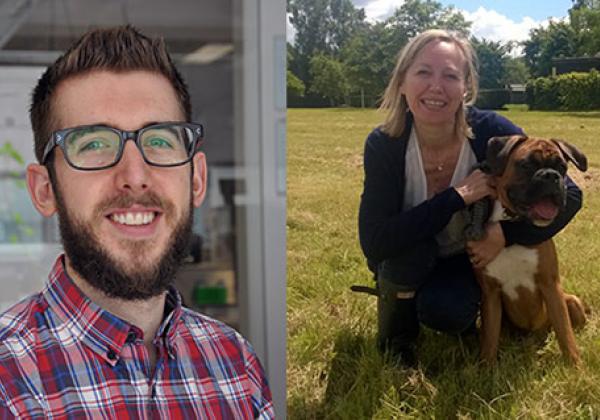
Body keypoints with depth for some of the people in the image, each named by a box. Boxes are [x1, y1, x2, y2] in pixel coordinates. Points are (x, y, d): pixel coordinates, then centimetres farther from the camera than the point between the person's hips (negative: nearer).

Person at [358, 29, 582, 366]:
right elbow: (373, 243, -33)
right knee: (408, 243, -32)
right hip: (404, 265, 0)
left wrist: (506, 234, -30)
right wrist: (456, 197, -37)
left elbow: (569, 196, -17)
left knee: (445, 311, -29)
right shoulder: (383, 145, -25)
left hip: (472, 258, 0)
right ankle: (395, 335, -3)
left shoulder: (493, 132, -25)